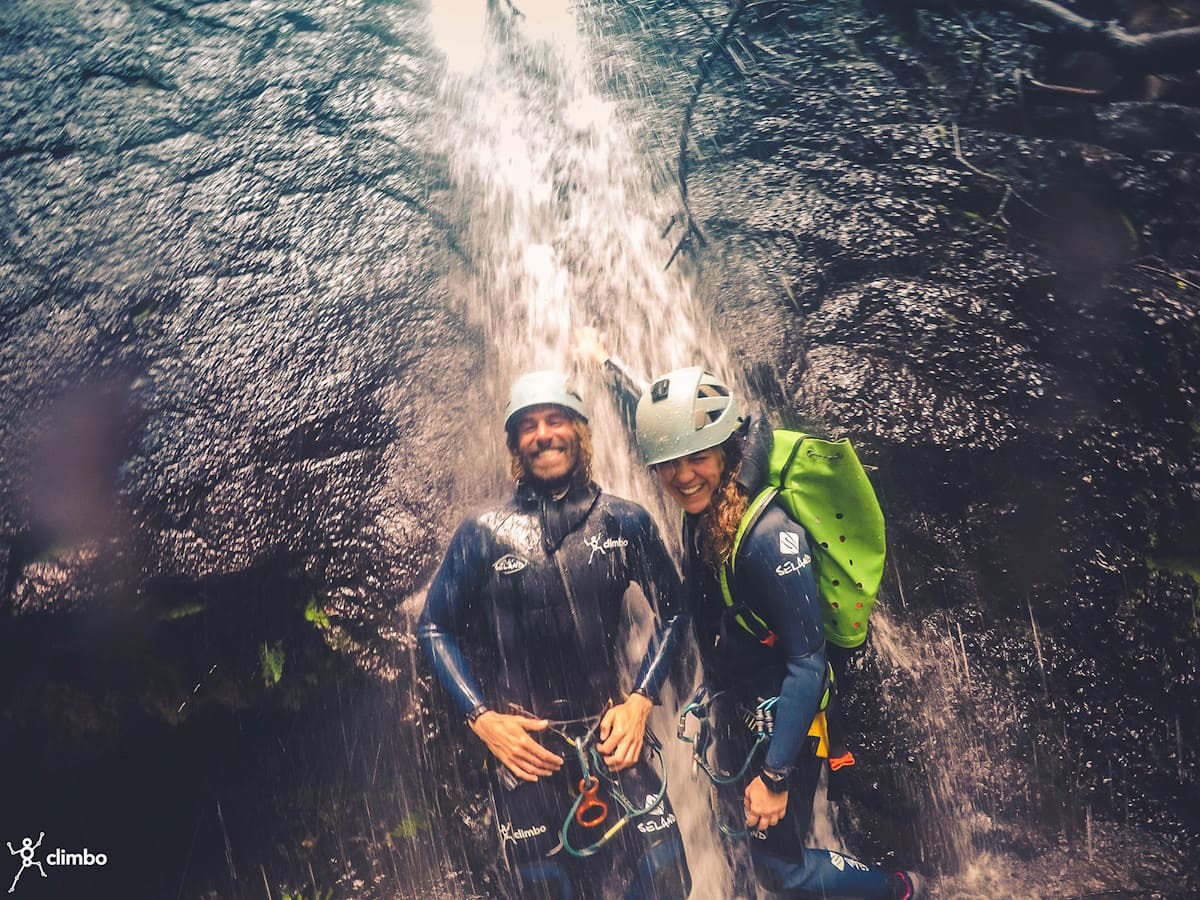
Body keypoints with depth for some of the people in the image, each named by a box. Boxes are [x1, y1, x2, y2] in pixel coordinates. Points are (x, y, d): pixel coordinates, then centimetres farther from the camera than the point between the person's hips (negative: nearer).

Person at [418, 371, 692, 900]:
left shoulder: (626, 522, -2)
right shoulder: (482, 534, -4)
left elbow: (671, 613, 8)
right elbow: (434, 628, 2)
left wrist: (641, 700, -2)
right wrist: (482, 718, -6)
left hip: (613, 737, 1)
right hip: (523, 747, 0)